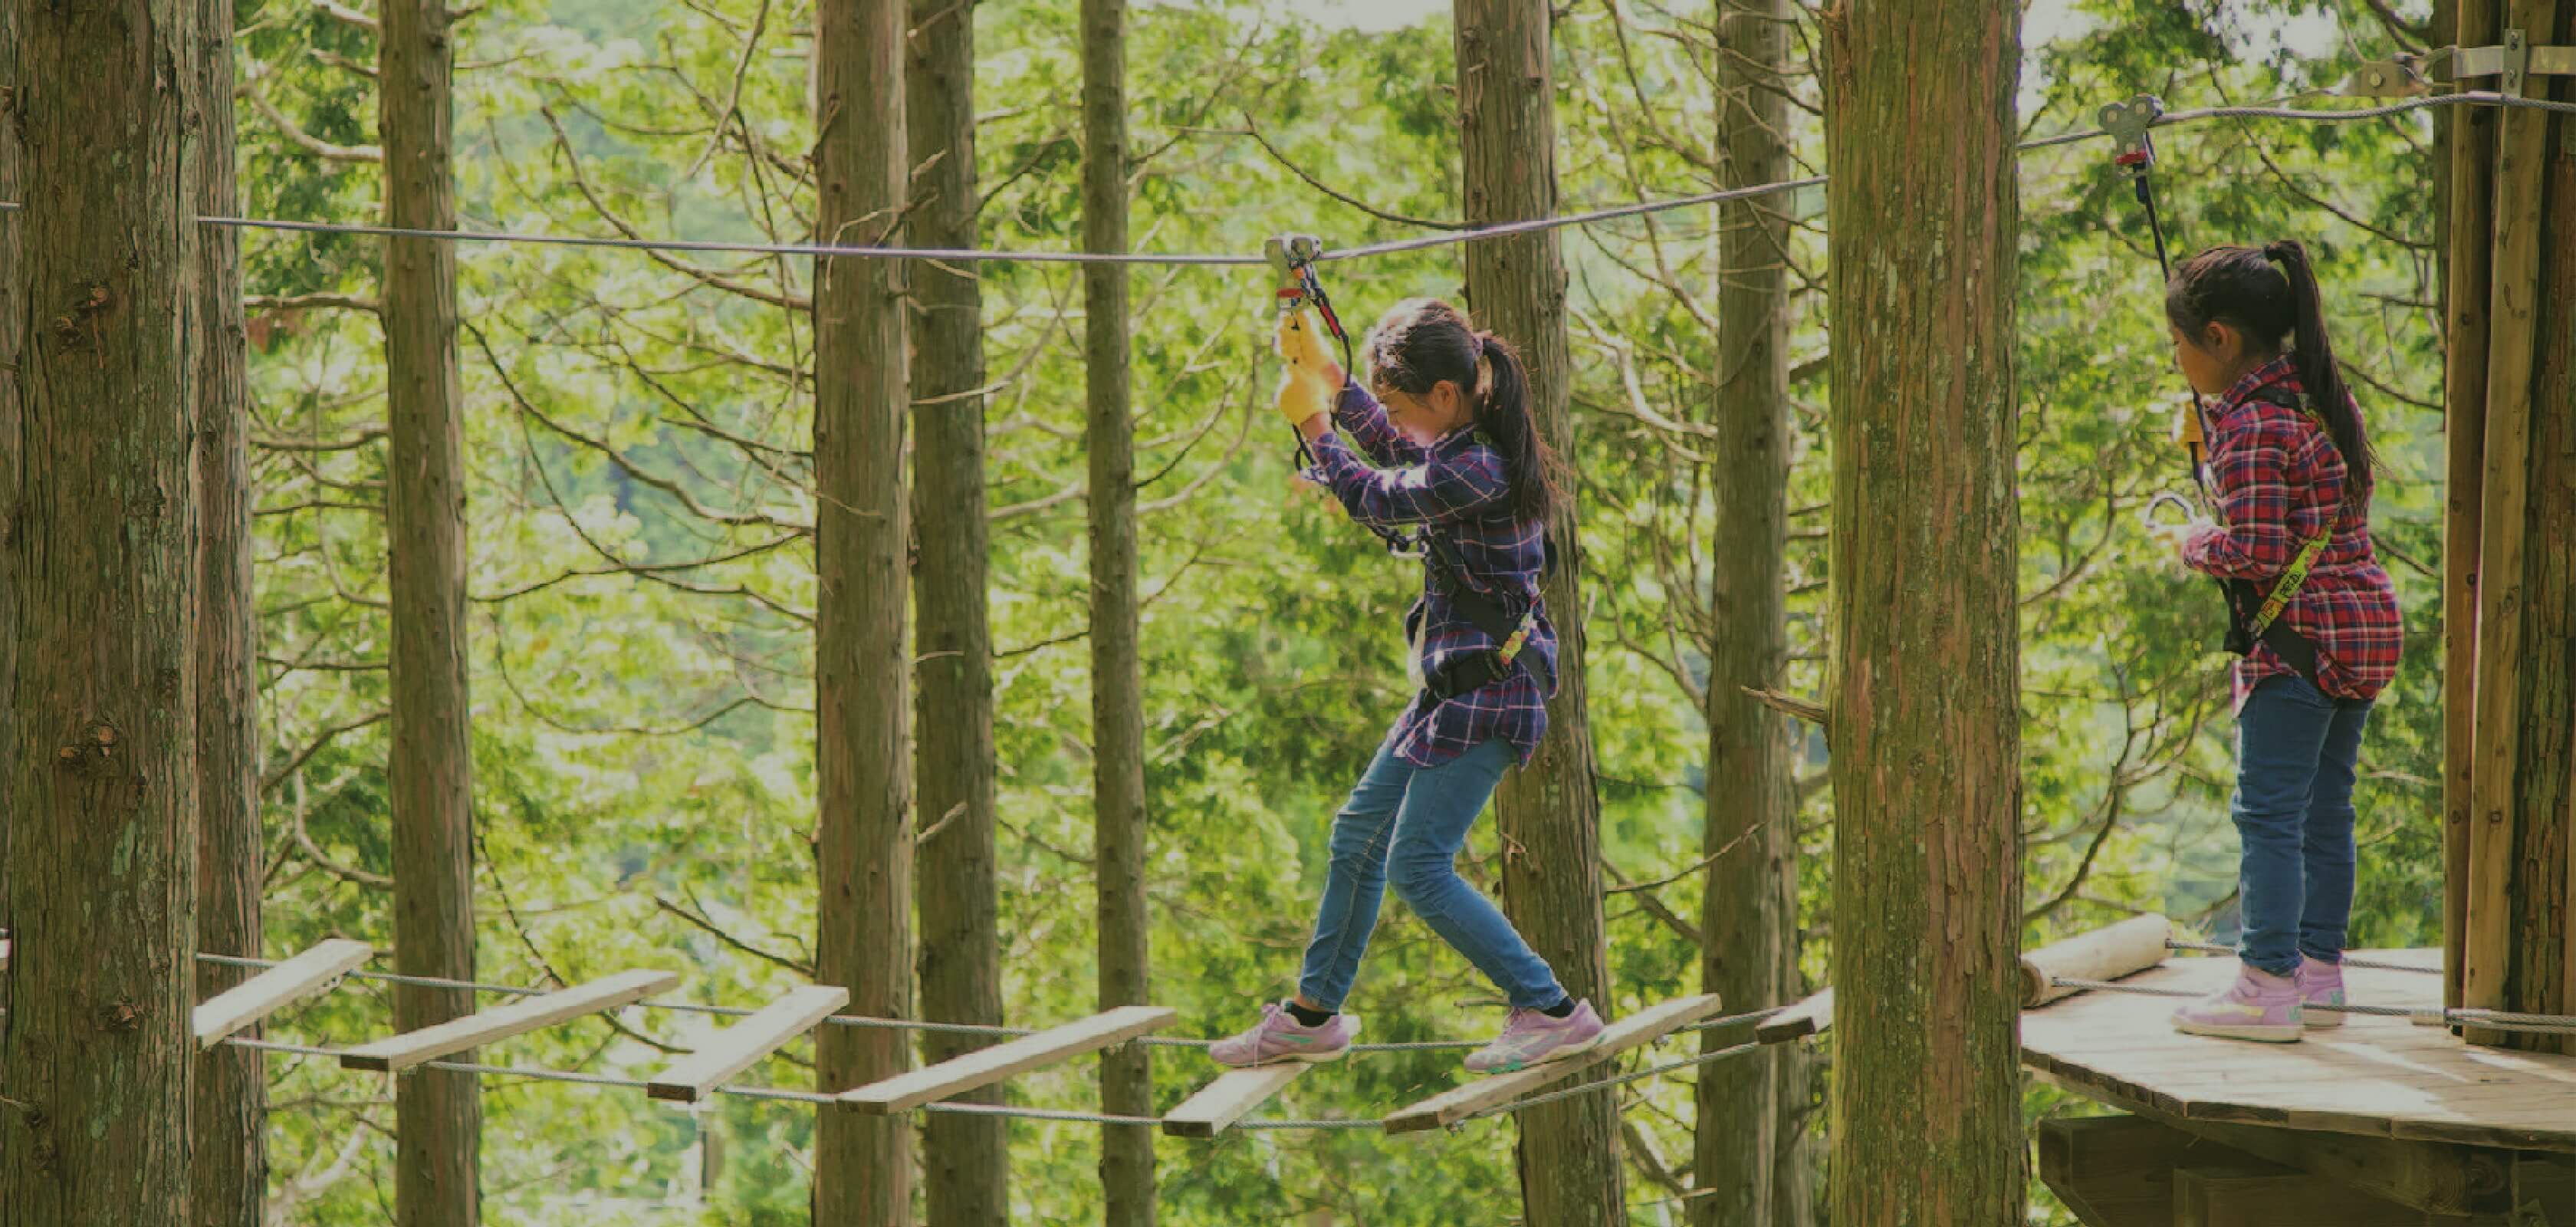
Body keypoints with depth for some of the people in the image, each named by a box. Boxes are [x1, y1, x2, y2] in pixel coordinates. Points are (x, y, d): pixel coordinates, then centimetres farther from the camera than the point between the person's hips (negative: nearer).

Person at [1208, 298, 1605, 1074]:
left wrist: (1314, 426, 4)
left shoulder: (1477, 472, -25)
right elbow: (1399, 452, 26)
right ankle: (1311, 1016, 29)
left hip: (1487, 693, -10)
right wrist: (1325, 376, 23)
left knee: (1419, 868, -9)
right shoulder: (1477, 443, 5)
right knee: (1358, 834, 17)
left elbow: (1374, 499, -11)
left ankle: (1551, 1011, -3)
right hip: (1457, 687, 10)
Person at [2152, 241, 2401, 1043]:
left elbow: (2256, 551, -22)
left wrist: (2195, 544, -2)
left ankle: (2268, 988, -8)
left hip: (2301, 632, -9)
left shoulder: (2252, 425, -16)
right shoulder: (2320, 395, 11)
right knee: (2326, 806, 14)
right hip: (2366, 623, 9)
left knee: (2269, 810, -6)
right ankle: (2319, 975, 18)